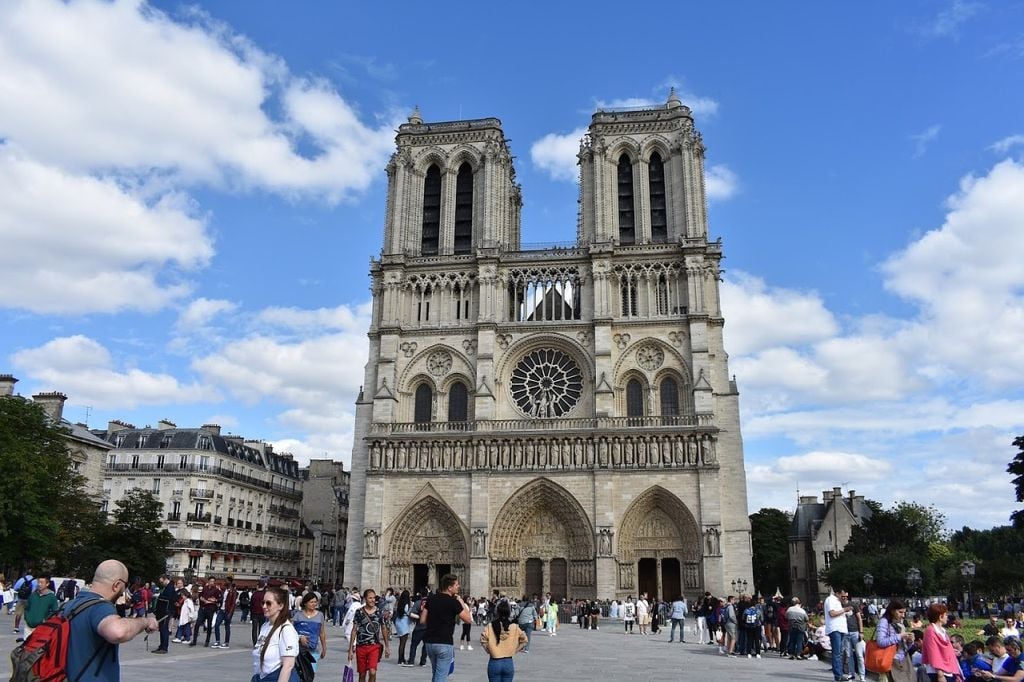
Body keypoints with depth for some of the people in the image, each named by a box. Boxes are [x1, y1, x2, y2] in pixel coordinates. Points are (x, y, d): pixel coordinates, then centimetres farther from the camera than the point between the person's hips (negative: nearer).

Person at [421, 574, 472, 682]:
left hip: (429, 642, 7)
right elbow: (468, 619, -7)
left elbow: (422, 620, 7)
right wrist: (461, 602, 0)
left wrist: (422, 609, 25)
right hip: (444, 643, -6)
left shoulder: (431, 599, 5)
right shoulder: (453, 602, -12)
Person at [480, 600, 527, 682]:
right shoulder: (514, 627, -5)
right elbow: (524, 640, 1)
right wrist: (514, 650, 10)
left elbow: (483, 640, -18)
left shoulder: (490, 627, -9)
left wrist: (488, 650, -2)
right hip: (509, 663, 1)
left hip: (494, 663, -1)